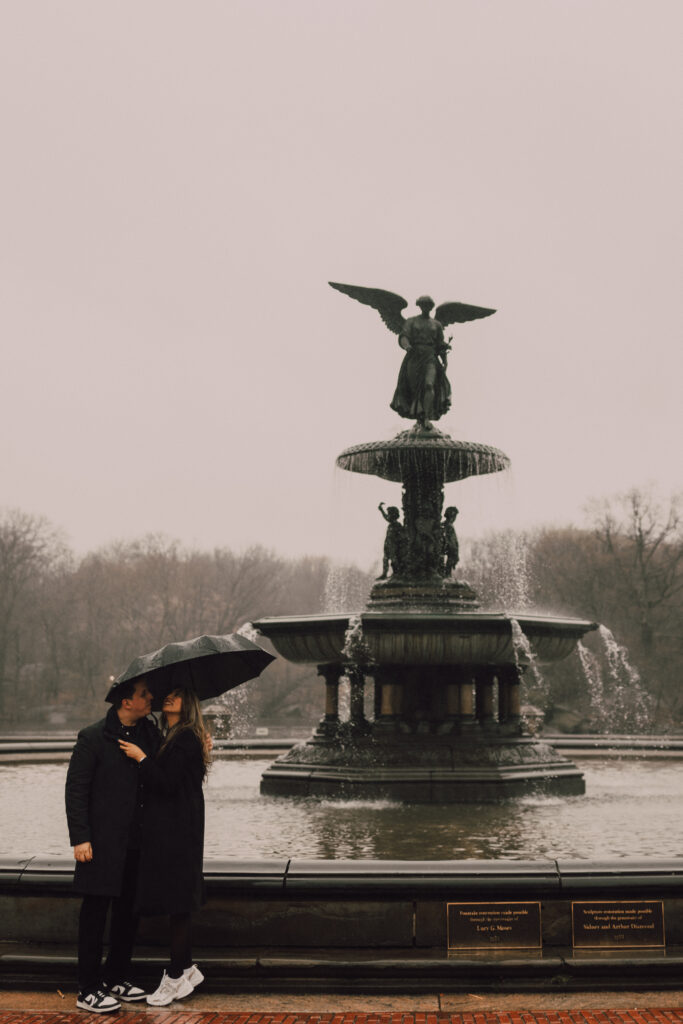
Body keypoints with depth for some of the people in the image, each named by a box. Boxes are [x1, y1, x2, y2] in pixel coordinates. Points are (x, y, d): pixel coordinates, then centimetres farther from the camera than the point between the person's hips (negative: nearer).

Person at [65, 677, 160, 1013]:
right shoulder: (93, 738, -10)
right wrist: (80, 838, -15)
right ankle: (88, 991, 10)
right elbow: (76, 790, -10)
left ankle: (116, 979, 29)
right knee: (95, 913, 1)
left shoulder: (150, 733, 7)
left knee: (129, 911, 14)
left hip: (138, 843, 6)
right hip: (103, 843, -6)